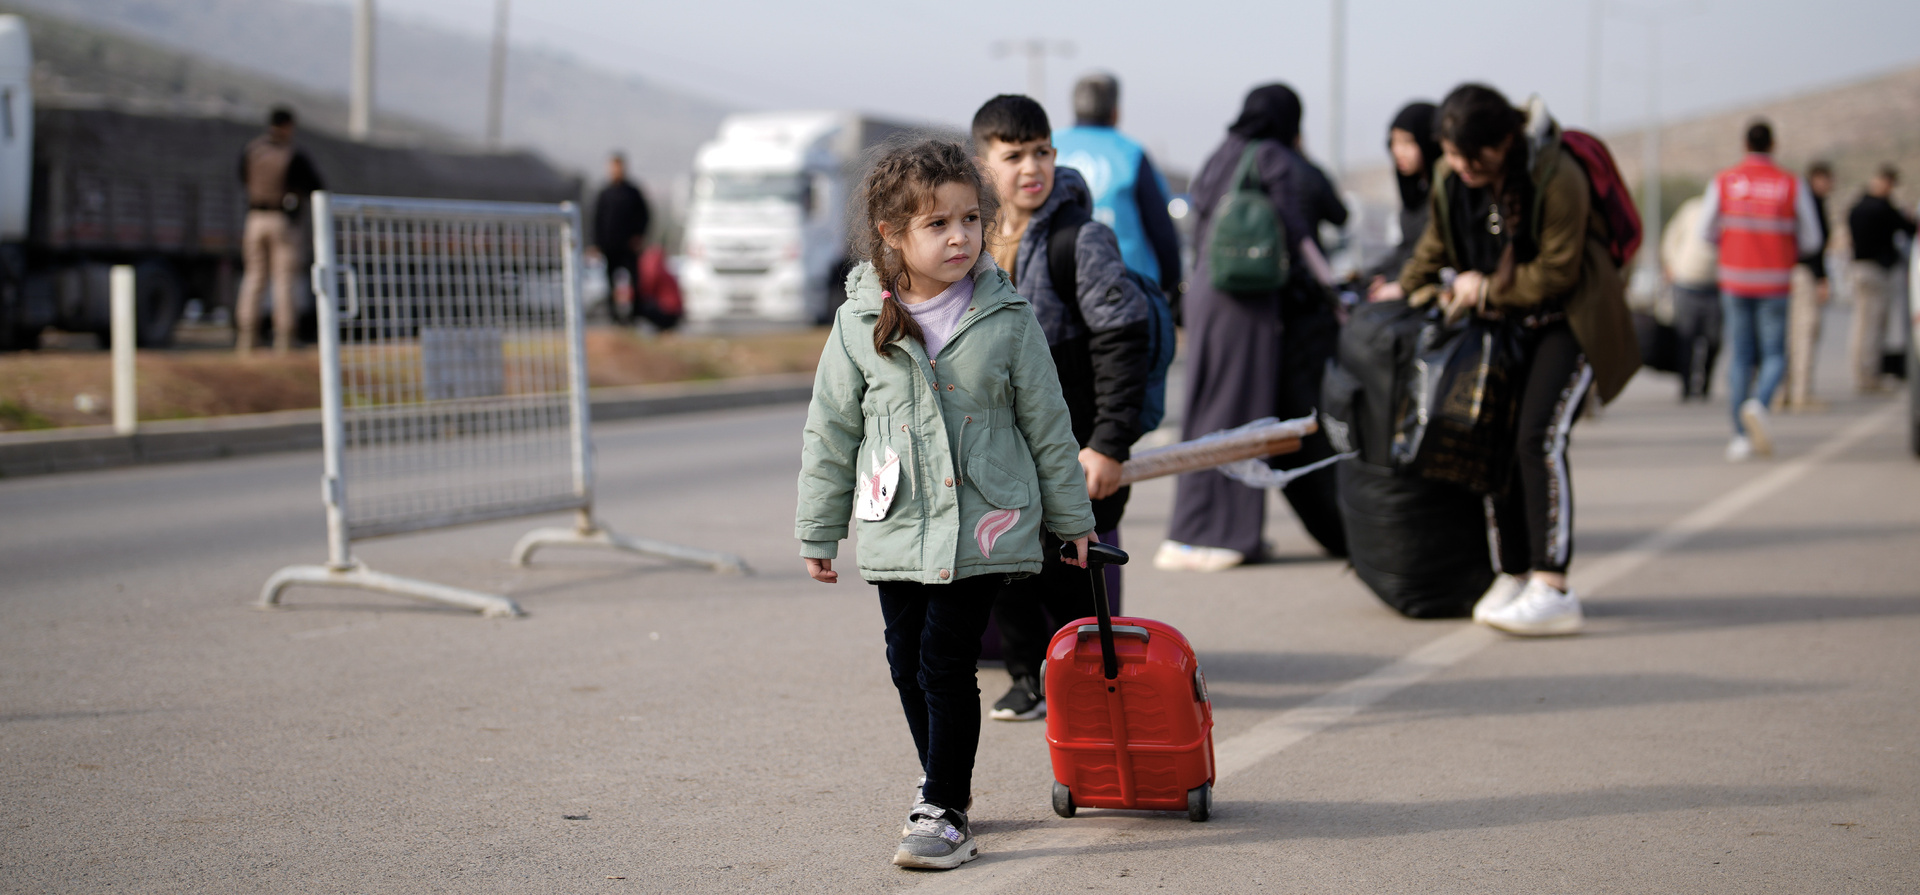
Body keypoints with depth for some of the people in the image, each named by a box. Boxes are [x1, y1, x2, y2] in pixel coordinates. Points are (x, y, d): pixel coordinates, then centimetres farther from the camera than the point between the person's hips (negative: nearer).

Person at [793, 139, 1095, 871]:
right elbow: (830, 433, 6)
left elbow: (1047, 425, 5)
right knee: (909, 664, 10)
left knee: (947, 662, -8)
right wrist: (818, 531, 9)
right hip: (896, 528, 3)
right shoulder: (860, 324, -2)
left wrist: (1071, 519, 10)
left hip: (981, 528, -3)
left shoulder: (1007, 321, -4)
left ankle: (943, 812, 2)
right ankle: (945, 782, 31)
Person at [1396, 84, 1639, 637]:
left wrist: (1486, 290, -13)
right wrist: (1410, 289, 18)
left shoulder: (1557, 179, -25)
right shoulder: (1452, 180, -5)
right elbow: (1438, 243, 16)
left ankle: (1553, 590, -23)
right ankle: (1513, 575, 16)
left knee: (1539, 438, -20)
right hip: (1509, 322, 7)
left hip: (1571, 319, -7)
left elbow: (1556, 273, -19)